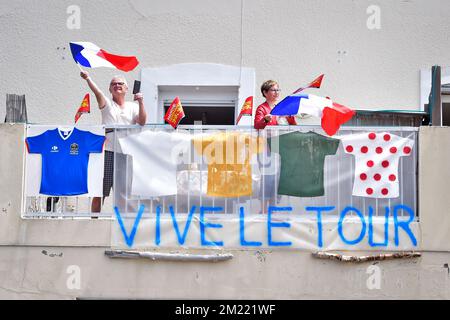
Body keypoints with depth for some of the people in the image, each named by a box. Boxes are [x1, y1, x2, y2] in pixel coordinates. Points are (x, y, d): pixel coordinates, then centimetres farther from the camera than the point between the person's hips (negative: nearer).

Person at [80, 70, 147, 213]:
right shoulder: (107, 103, 7)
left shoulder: (133, 107, 15)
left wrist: (141, 103, -12)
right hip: (107, 151, -2)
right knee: (99, 191, -2)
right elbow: (97, 92, -12)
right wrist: (87, 78, -31)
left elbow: (142, 122, 1)